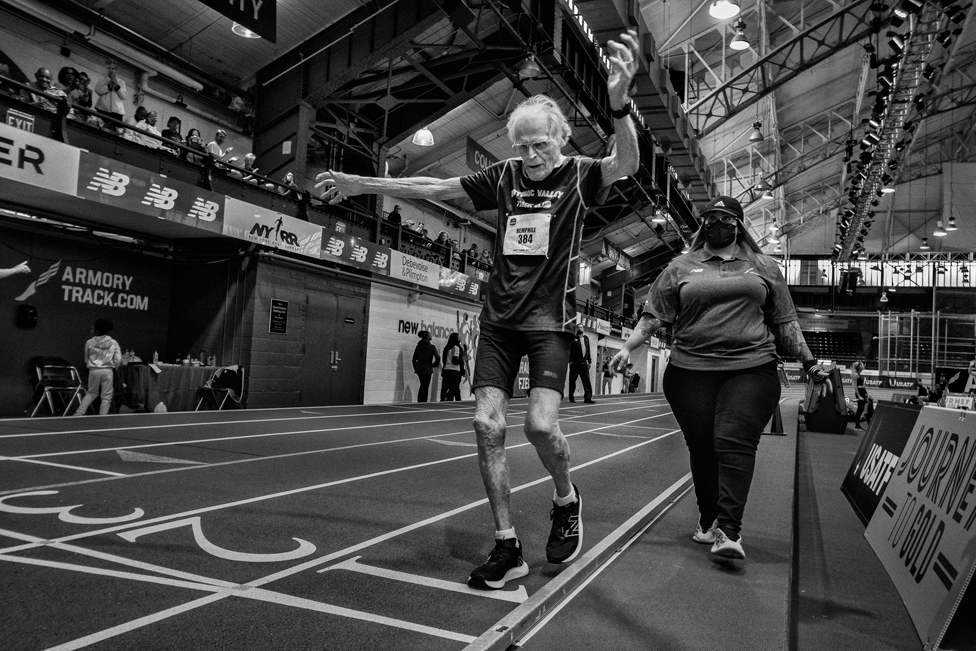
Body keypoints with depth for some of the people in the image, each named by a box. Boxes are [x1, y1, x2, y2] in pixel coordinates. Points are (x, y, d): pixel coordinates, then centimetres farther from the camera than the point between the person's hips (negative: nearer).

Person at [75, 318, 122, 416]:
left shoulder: (89, 343, -1)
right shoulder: (113, 343, -2)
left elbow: (86, 360, 8)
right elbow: (118, 359, -3)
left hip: (94, 370, 1)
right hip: (108, 371, -1)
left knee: (91, 393, 19)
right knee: (106, 397, 5)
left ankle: (79, 413, 14)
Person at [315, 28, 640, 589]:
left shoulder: (581, 175, -2)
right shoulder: (505, 176, 8)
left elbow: (627, 163, -23)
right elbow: (434, 187, 13)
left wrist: (619, 102, -43)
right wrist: (360, 183, 14)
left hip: (551, 319, -4)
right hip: (500, 317, 4)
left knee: (541, 423, -18)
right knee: (488, 424, -5)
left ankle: (567, 500, 16)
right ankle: (508, 547, 8)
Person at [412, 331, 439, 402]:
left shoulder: (418, 346, 7)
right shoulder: (432, 347, -8)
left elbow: (414, 359, 9)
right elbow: (437, 358, -12)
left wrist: (415, 368, 17)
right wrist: (433, 365, 5)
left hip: (419, 369, 6)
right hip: (427, 369, -6)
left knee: (422, 386, 18)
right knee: (425, 387, 0)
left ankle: (419, 402, 21)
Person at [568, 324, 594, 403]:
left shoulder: (586, 338, 14)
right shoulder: (573, 338, -1)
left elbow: (588, 350, 15)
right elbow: (569, 350, -5)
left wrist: (589, 361, 11)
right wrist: (570, 361, -13)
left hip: (584, 363, 4)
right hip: (574, 363, -4)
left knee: (587, 380, -3)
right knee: (572, 380, 2)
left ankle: (588, 397, -3)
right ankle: (571, 397, 12)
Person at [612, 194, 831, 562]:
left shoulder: (764, 267, 16)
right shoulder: (681, 268, 12)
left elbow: (785, 322, 19)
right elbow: (654, 315, 8)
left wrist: (808, 363, 17)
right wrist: (627, 348, -4)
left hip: (751, 370, 0)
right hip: (691, 372, 1)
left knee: (734, 442, -15)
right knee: (702, 448, 2)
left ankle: (729, 531, -17)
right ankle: (707, 521, 19)